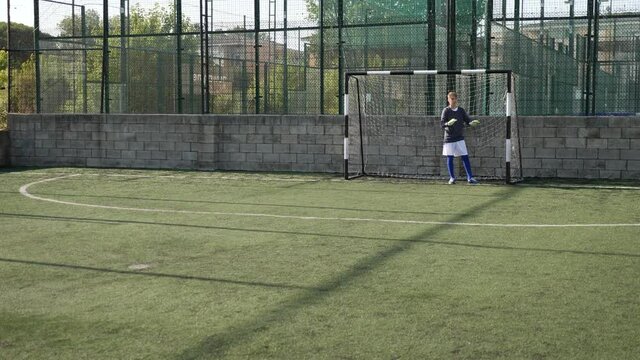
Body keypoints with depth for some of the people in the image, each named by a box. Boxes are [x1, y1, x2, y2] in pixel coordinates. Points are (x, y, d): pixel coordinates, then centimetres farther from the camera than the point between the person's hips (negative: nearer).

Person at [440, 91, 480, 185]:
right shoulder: (446, 110, -6)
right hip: (449, 138, -3)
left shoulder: (461, 110, 5)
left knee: (465, 157, -1)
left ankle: (470, 178, 1)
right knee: (450, 158, 1)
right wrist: (448, 123, -35)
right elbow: (442, 123, -14)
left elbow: (467, 121, 5)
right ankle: (452, 178, 12)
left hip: (460, 138, 3)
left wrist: (472, 123, -18)